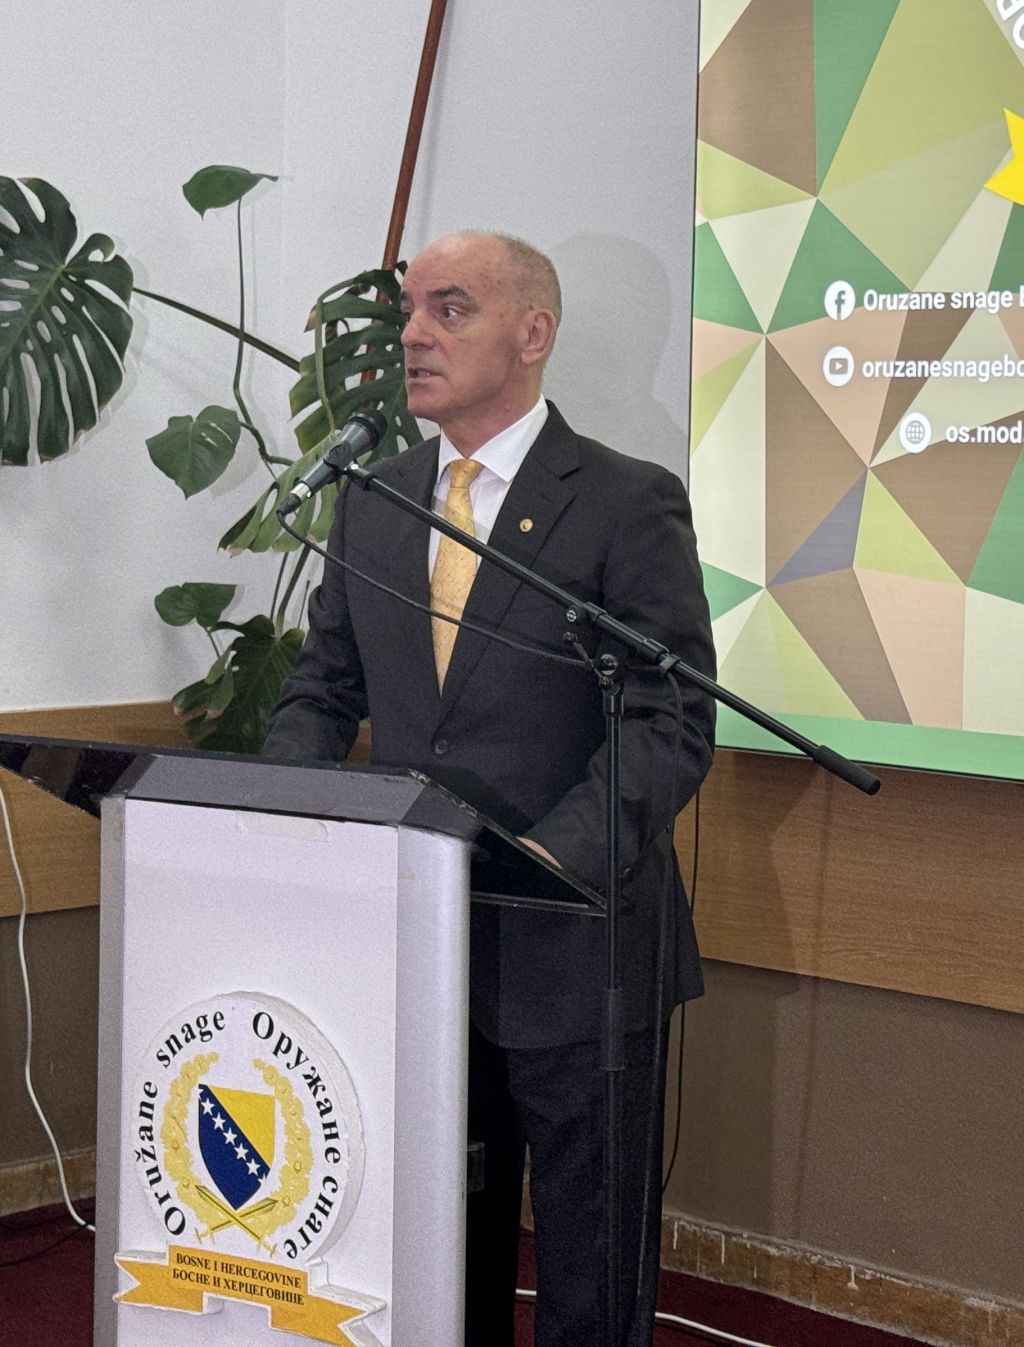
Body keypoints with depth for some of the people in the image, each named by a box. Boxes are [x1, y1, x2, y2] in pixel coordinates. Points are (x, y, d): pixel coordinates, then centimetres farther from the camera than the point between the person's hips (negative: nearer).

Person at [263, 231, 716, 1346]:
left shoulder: (630, 503, -8)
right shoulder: (372, 501, 10)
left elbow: (671, 724, -13)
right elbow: (323, 690, 14)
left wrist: (553, 854, -27)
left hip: (569, 949, -5)